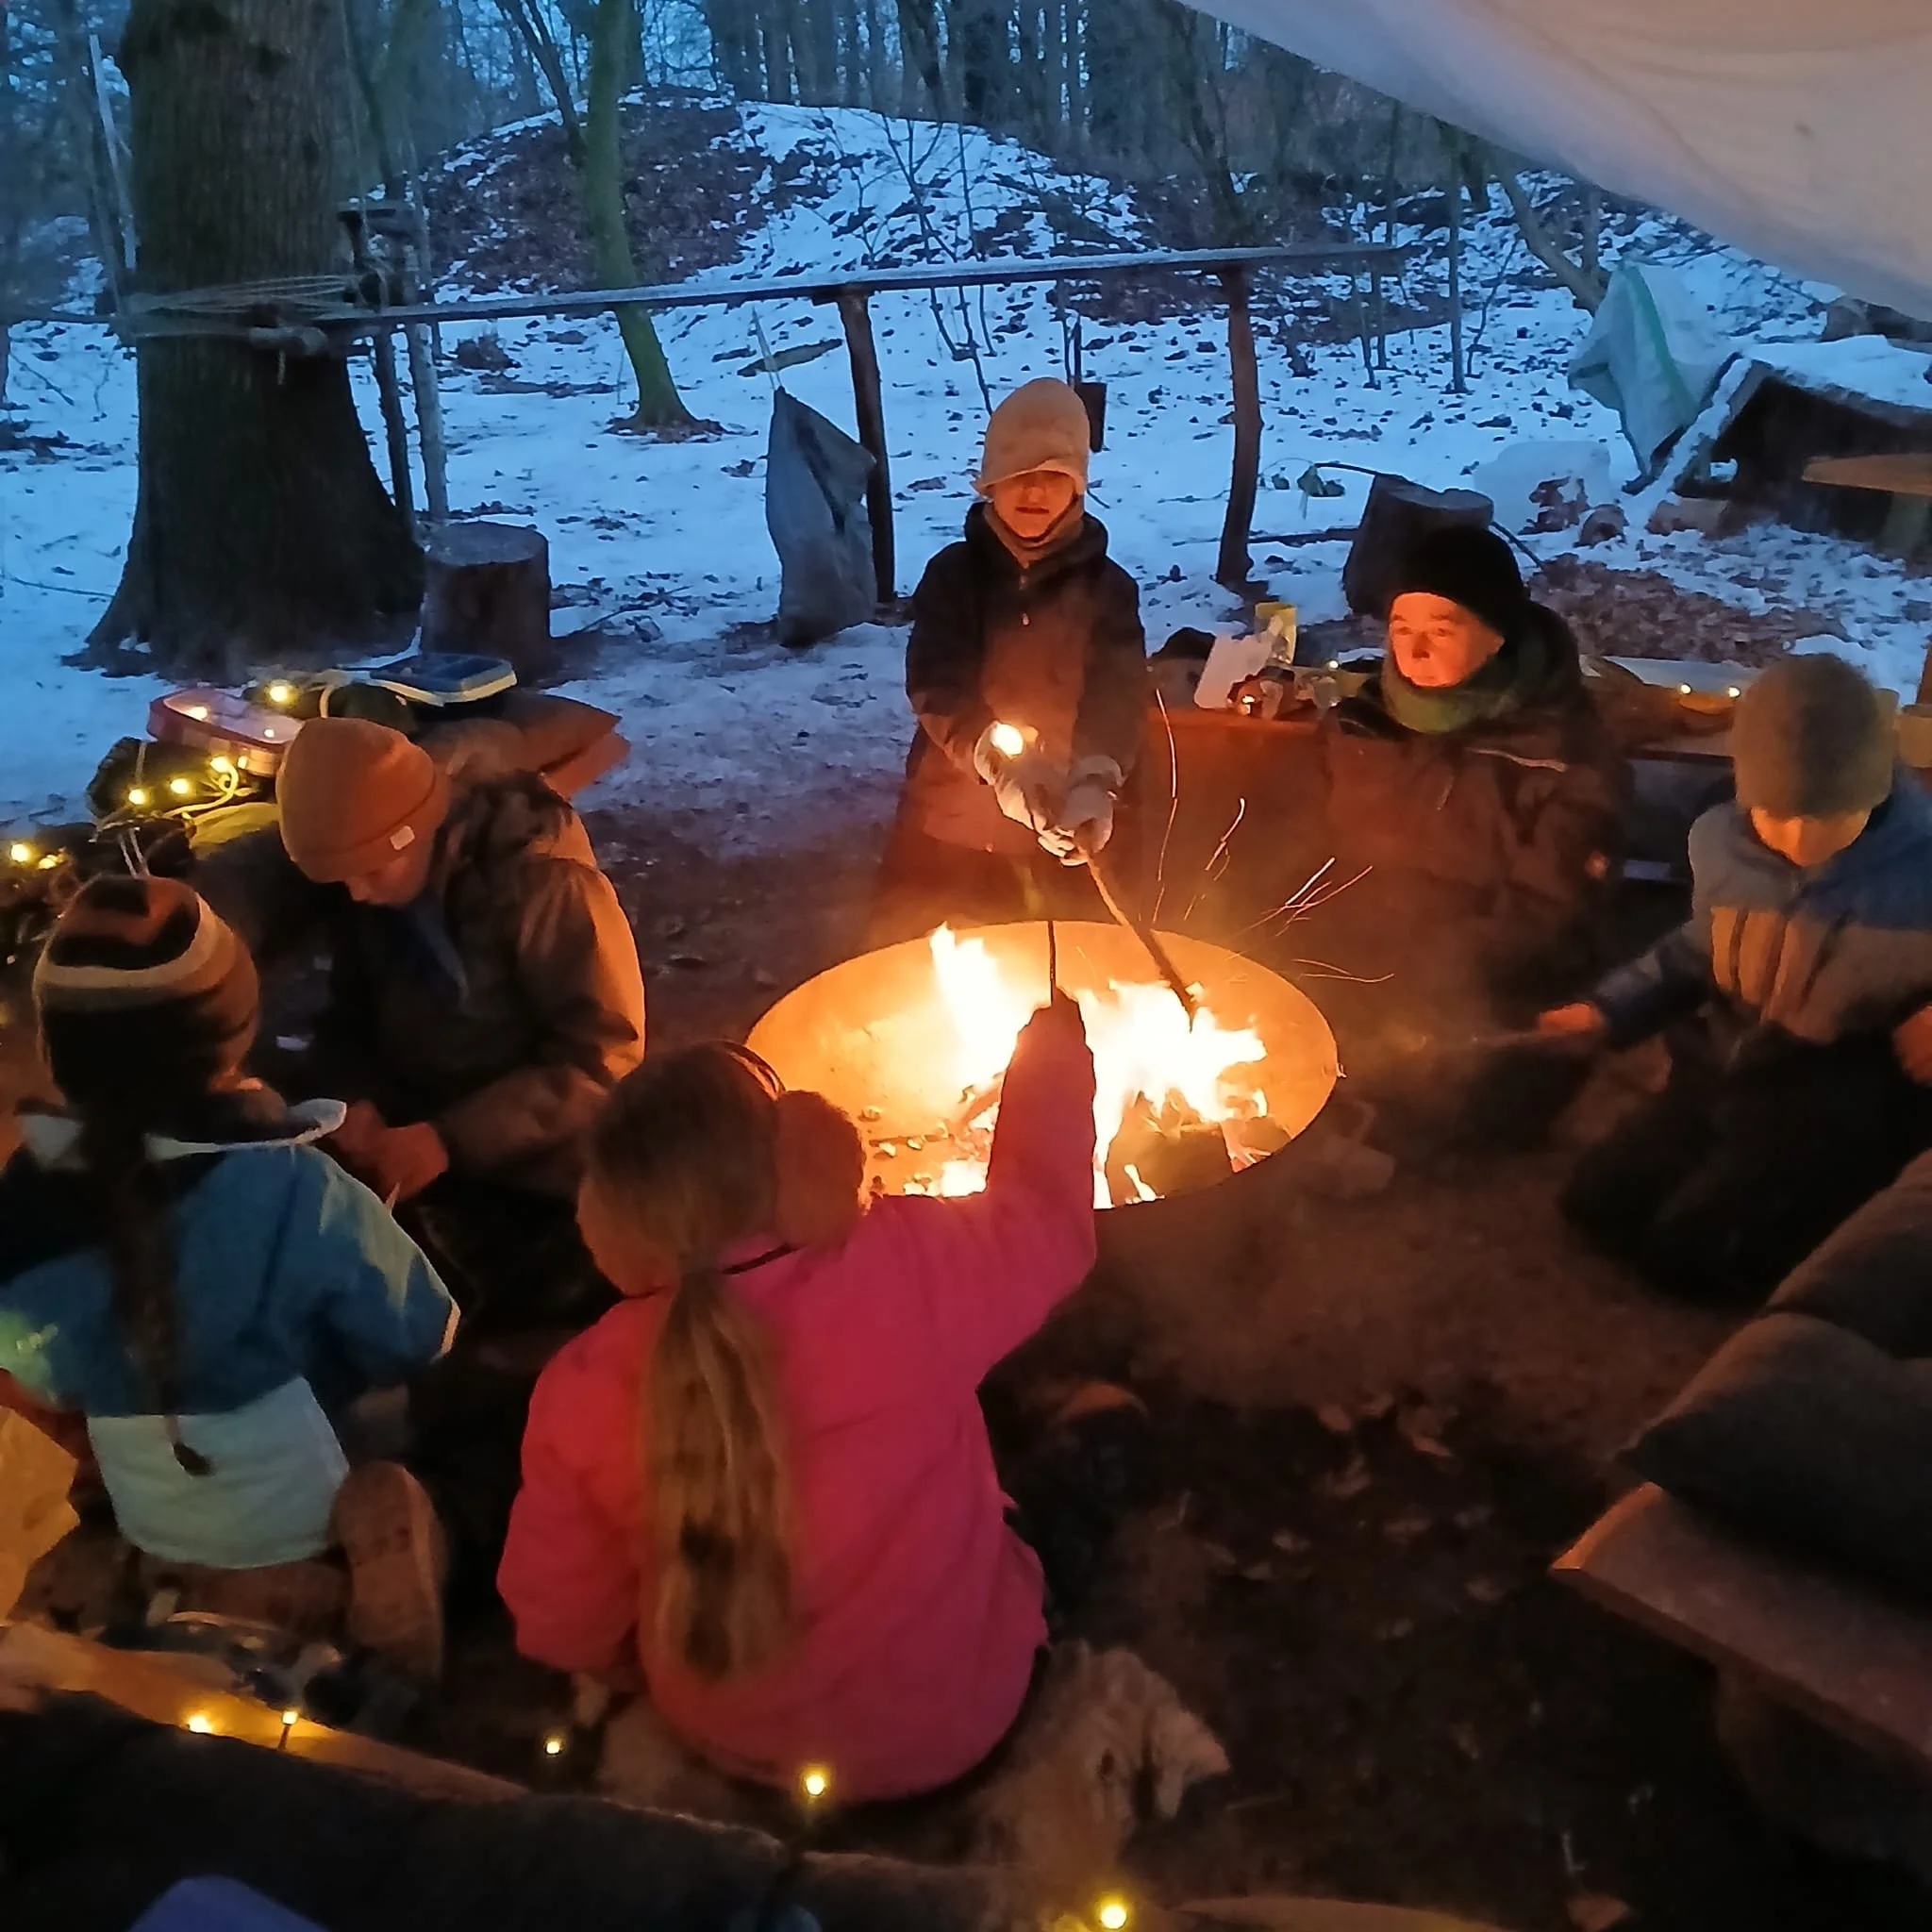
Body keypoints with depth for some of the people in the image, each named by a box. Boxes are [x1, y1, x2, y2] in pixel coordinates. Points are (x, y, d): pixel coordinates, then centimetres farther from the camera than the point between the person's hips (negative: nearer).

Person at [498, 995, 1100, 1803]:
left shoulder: (581, 1394, -24)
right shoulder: (905, 1273, -31)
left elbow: (562, 1636, -8)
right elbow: (1047, 1214, -8)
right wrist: (1052, 1055, 9)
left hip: (731, 1744, 3)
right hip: (952, 1721, -2)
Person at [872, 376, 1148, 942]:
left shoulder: (1106, 585, -1)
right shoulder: (953, 572, -2)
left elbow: (1119, 698, -14)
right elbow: (935, 687, -14)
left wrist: (1095, 784, -35)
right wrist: (998, 761, -34)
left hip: (1072, 831, 0)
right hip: (953, 823, 0)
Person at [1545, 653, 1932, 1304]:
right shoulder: (1721, 843, -2)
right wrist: (1612, 1008, 6)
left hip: (1842, 1106, -6)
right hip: (1724, 1074, 6)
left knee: (1687, 1250, -16)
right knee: (1595, 1202, 2)